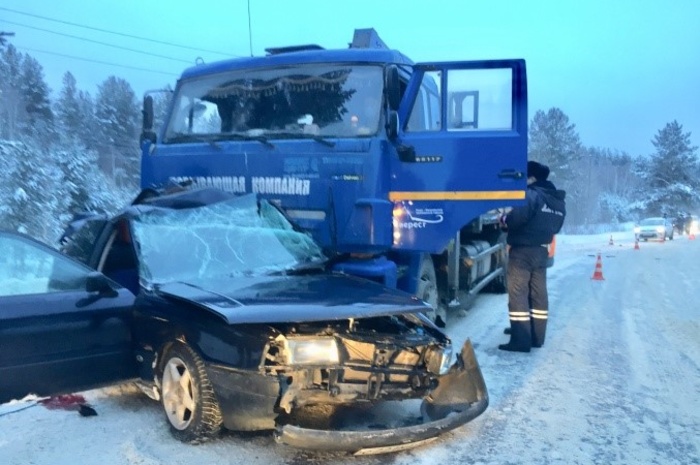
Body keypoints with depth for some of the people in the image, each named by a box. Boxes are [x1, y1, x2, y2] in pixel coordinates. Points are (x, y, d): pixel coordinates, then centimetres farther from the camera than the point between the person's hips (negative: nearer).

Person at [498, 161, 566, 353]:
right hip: (541, 251, 9)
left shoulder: (531, 194, -16)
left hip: (523, 250, -9)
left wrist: (504, 220, -9)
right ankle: (537, 337, 19)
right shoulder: (559, 201, 14)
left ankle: (520, 340, -7)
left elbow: (518, 216, -28)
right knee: (539, 294, 12)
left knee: (518, 294, -5)